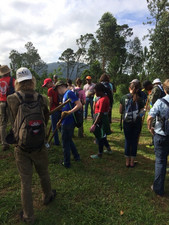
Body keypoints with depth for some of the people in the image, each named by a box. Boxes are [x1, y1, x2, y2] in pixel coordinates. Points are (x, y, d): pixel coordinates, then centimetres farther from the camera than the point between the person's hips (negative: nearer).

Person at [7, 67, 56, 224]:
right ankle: (47, 197, 50)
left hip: (21, 147, -1)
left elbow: (13, 123, 0)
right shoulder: (41, 99, -9)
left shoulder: (11, 99, -13)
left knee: (25, 182, 13)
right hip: (39, 146, 1)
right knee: (43, 174, 25)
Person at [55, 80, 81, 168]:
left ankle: (66, 163, 21)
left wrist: (69, 112, -32)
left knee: (65, 143, 5)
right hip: (67, 122, 10)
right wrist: (61, 121, 20)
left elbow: (79, 105, -24)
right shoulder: (65, 94, 15)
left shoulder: (69, 93, -15)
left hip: (67, 123, -10)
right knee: (69, 140, 24)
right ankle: (76, 156, 38)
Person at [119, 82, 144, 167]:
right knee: (134, 141, 10)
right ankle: (132, 162, 20)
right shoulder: (140, 99, -6)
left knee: (127, 141, 12)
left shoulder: (124, 98, -4)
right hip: (137, 122, 0)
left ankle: (127, 161, 20)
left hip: (127, 122, 1)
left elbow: (120, 111, 1)